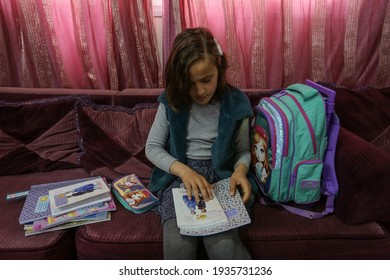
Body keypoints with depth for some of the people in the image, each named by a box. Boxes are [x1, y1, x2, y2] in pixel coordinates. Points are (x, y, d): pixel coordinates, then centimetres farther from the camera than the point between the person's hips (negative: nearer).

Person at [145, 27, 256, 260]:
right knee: (178, 244, -26)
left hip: (220, 177, 0)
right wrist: (183, 170, -17)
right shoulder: (171, 101, -3)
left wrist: (240, 170, -18)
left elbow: (243, 151, 6)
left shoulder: (236, 103, -4)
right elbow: (152, 147, 0)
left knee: (224, 246, -26)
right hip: (179, 176, 1)